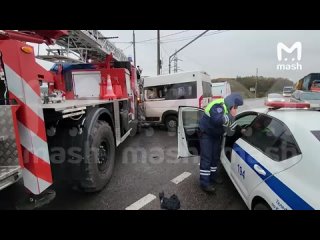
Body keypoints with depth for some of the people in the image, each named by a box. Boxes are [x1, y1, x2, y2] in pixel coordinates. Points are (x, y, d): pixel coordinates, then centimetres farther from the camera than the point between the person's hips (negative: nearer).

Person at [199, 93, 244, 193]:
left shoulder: (226, 107, 5)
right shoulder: (218, 106, -26)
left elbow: (228, 123, 12)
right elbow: (217, 120, -43)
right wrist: (231, 115, -30)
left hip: (216, 134, 10)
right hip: (206, 133, -10)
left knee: (215, 156, 15)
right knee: (206, 158, -8)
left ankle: (212, 176, 31)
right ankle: (204, 183, -1)